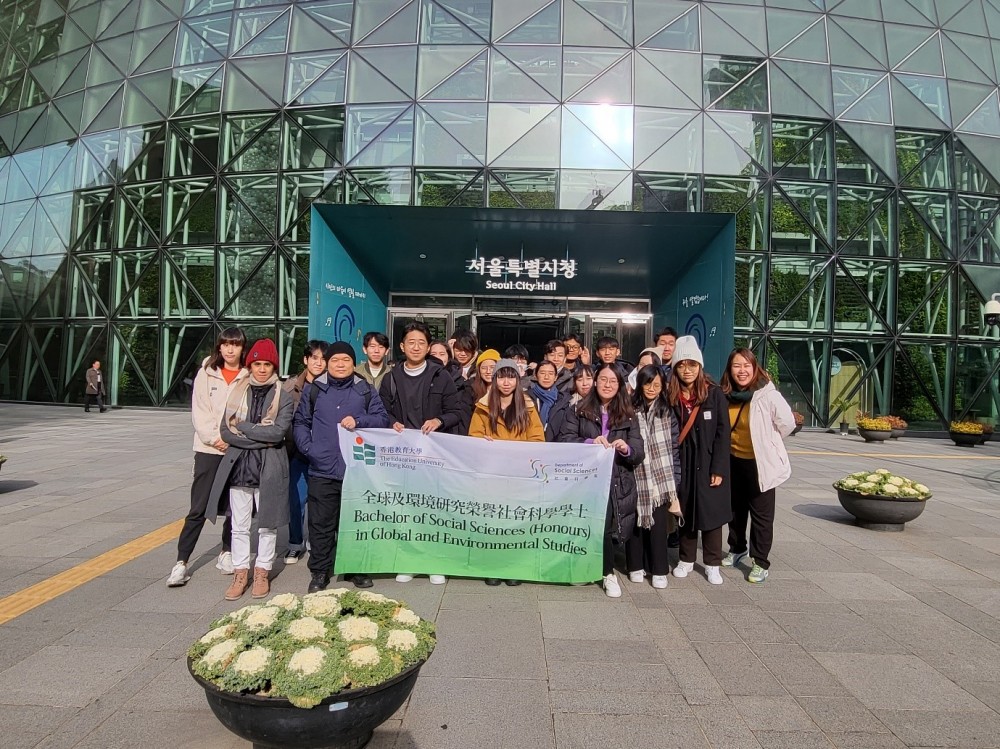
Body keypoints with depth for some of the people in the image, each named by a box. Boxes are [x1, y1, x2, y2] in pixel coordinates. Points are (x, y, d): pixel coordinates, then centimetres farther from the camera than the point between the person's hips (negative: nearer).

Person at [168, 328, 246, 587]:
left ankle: (227, 552, 27)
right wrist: (215, 438, -11)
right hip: (209, 449, 0)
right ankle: (181, 562, 5)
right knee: (198, 509, -2)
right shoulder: (206, 373, 4)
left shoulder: (249, 377, 1)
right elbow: (199, 411, 0)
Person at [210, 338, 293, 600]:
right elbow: (225, 431, -1)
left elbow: (278, 432, -15)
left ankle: (262, 572, 22)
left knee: (267, 525, 9)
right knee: (239, 526, 9)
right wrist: (260, 439, -12)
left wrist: (243, 427, -12)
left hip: (269, 469, -2)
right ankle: (240, 572, 22)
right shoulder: (238, 393, 6)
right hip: (239, 467, 3)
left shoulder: (283, 397, -2)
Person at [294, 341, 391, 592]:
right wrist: (308, 447, -5)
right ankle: (320, 572, 19)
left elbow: (383, 419, 4)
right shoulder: (313, 389, 9)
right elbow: (300, 422, 10)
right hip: (322, 470, 0)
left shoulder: (366, 390, 8)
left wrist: (359, 421, -12)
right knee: (321, 523, 6)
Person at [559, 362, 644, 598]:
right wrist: (589, 442, -21)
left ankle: (607, 572, 13)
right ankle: (609, 573, 18)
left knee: (604, 524, -14)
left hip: (617, 483, 0)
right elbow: (564, 439, -6)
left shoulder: (628, 416, 10)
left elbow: (639, 455, 3)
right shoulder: (578, 411, 7)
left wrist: (626, 449, -19)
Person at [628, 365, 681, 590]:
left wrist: (675, 479, 2)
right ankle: (636, 566, 21)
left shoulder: (668, 412, 5)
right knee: (635, 521, 6)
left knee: (658, 524, 2)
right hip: (636, 477, 0)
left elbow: (675, 447, 5)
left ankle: (659, 570, 15)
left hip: (661, 478, 1)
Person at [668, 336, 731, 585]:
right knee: (685, 513, 11)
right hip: (682, 465, 2)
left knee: (711, 514, 6)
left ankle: (712, 564, 21)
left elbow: (722, 433, -8)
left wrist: (719, 469, -12)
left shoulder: (714, 394, -6)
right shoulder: (670, 396, -1)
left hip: (709, 465, -2)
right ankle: (686, 559, 27)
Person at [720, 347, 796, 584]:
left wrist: (766, 443, -2)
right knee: (736, 509, 20)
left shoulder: (768, 395, -19)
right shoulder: (726, 396, -2)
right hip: (734, 461, 6)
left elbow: (787, 423, -13)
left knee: (761, 514, 4)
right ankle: (737, 548, 39)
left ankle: (760, 563, 17)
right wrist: (734, 443, 7)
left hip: (760, 463, -5)